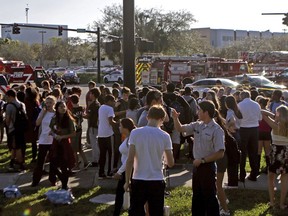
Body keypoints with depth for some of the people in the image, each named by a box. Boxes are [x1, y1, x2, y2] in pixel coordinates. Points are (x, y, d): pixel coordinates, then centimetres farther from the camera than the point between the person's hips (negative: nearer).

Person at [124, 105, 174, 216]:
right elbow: (170, 163, 1)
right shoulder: (165, 136, -4)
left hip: (138, 181, 0)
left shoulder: (135, 133, -6)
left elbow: (130, 160, -8)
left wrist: (127, 181, 1)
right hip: (157, 181, 0)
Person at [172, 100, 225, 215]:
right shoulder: (197, 125, 4)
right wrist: (175, 119, -6)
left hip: (208, 166, -7)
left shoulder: (216, 130, -17)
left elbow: (220, 154, -20)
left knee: (209, 197, 2)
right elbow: (180, 128, 13)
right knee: (197, 197, 17)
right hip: (197, 165, 7)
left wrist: (202, 160, -17)